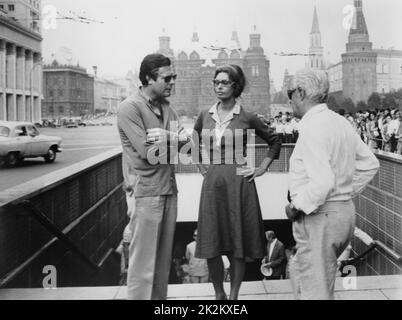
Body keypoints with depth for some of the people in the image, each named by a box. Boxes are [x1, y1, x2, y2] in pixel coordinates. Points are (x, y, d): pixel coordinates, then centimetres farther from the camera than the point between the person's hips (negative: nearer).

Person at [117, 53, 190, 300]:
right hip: (147, 191, -7)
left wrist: (167, 136, -17)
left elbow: (187, 140, 3)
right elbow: (148, 153, -18)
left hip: (170, 189, 7)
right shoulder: (130, 107, -10)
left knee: (164, 259, 14)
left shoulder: (166, 106, 13)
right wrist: (176, 139, -3)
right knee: (143, 263, -2)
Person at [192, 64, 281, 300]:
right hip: (212, 184, 3)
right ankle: (219, 294, 23)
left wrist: (262, 168, 2)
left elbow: (275, 141, 9)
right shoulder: (205, 117, 7)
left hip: (238, 183, -3)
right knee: (211, 247, 4)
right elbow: (194, 142, 25)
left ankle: (234, 296, 18)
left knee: (237, 248, 3)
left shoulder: (247, 118, -3)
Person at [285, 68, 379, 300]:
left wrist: (296, 207, -15)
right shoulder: (341, 122, 9)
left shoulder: (312, 127, -19)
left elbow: (322, 182, -28)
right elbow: (370, 164, 17)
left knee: (316, 291, 2)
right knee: (299, 272, 26)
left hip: (319, 218, -9)